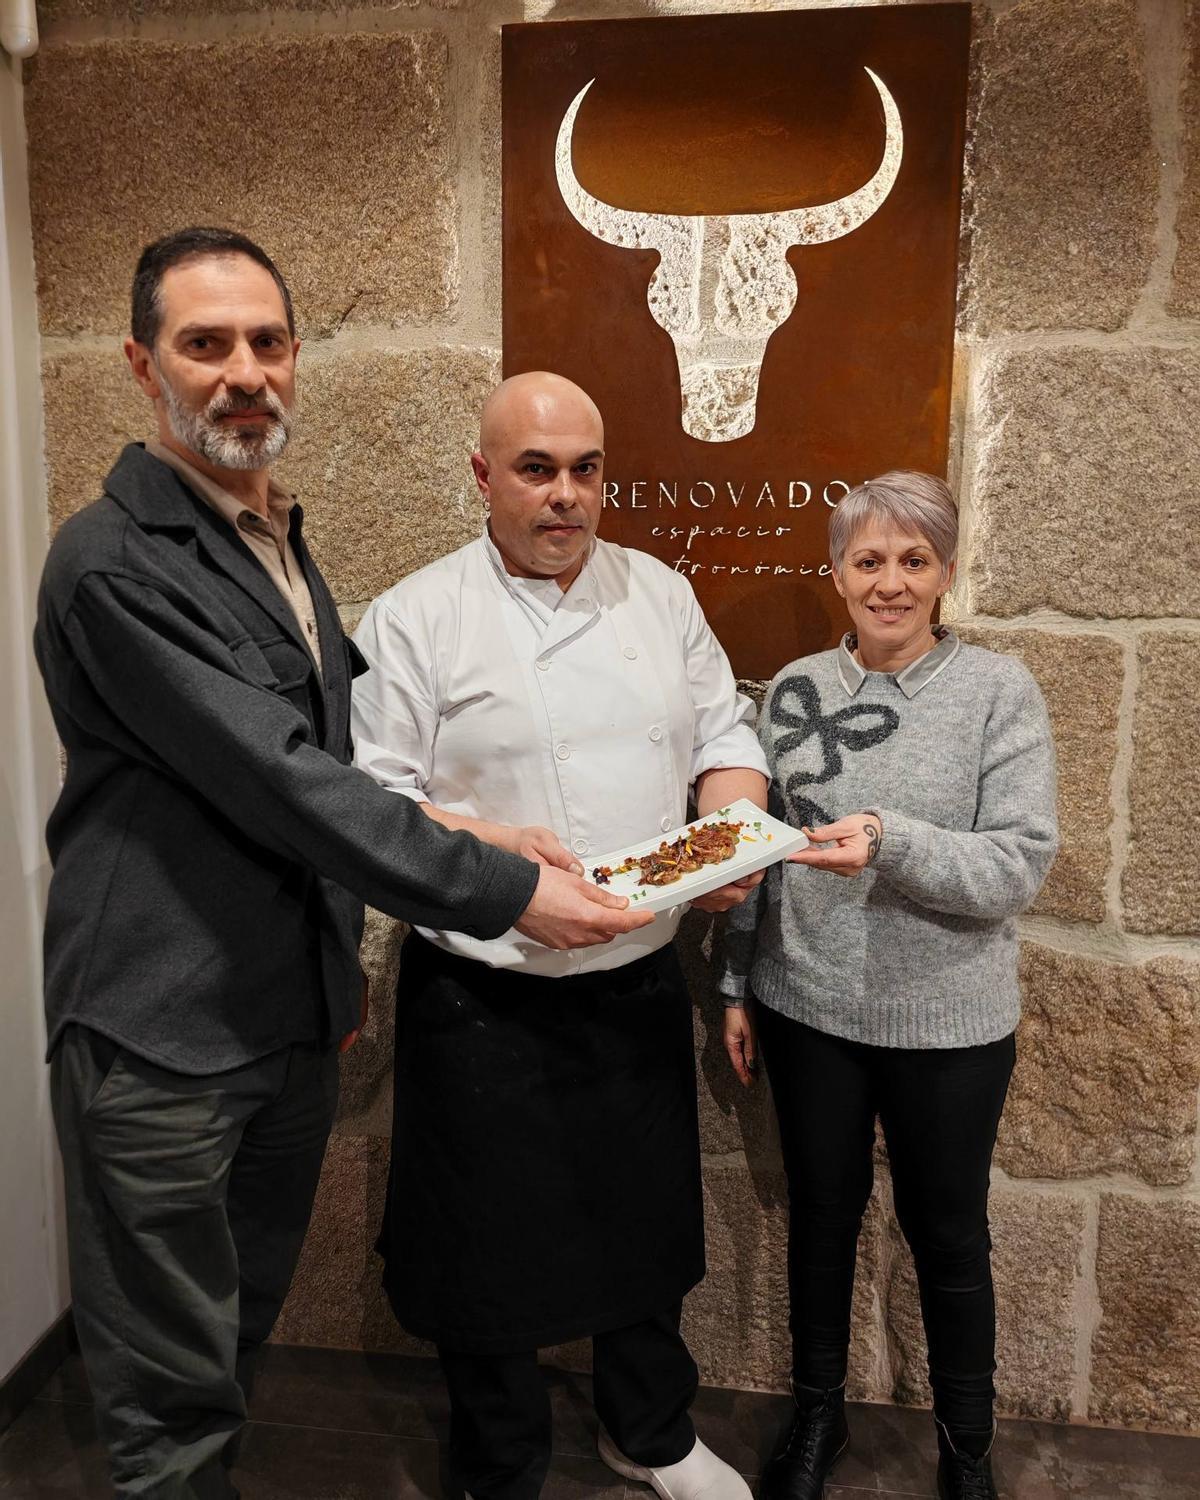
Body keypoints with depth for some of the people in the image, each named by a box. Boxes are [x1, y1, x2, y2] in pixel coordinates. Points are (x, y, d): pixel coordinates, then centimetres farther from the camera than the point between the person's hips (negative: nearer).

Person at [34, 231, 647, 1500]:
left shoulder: (281, 540, 11)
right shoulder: (113, 561, -16)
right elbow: (278, 782, -23)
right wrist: (500, 891, -21)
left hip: (295, 1016, 8)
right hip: (161, 1039, -7)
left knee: (241, 1336, 23)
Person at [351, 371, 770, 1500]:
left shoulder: (660, 594, 7)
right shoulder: (415, 620, -7)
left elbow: (724, 735, 9)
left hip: (641, 985, 4)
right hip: (485, 1001, -4)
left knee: (647, 1225, 21)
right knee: (490, 1249, 13)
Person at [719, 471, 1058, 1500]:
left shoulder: (1000, 692, -8)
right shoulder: (797, 689, 1)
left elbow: (1020, 865, -14)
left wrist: (892, 843, -30)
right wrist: (739, 984, 9)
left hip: (946, 1024, -2)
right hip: (809, 1008, 3)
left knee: (948, 1238, 14)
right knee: (821, 1218, 18)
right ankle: (817, 1414, 42)